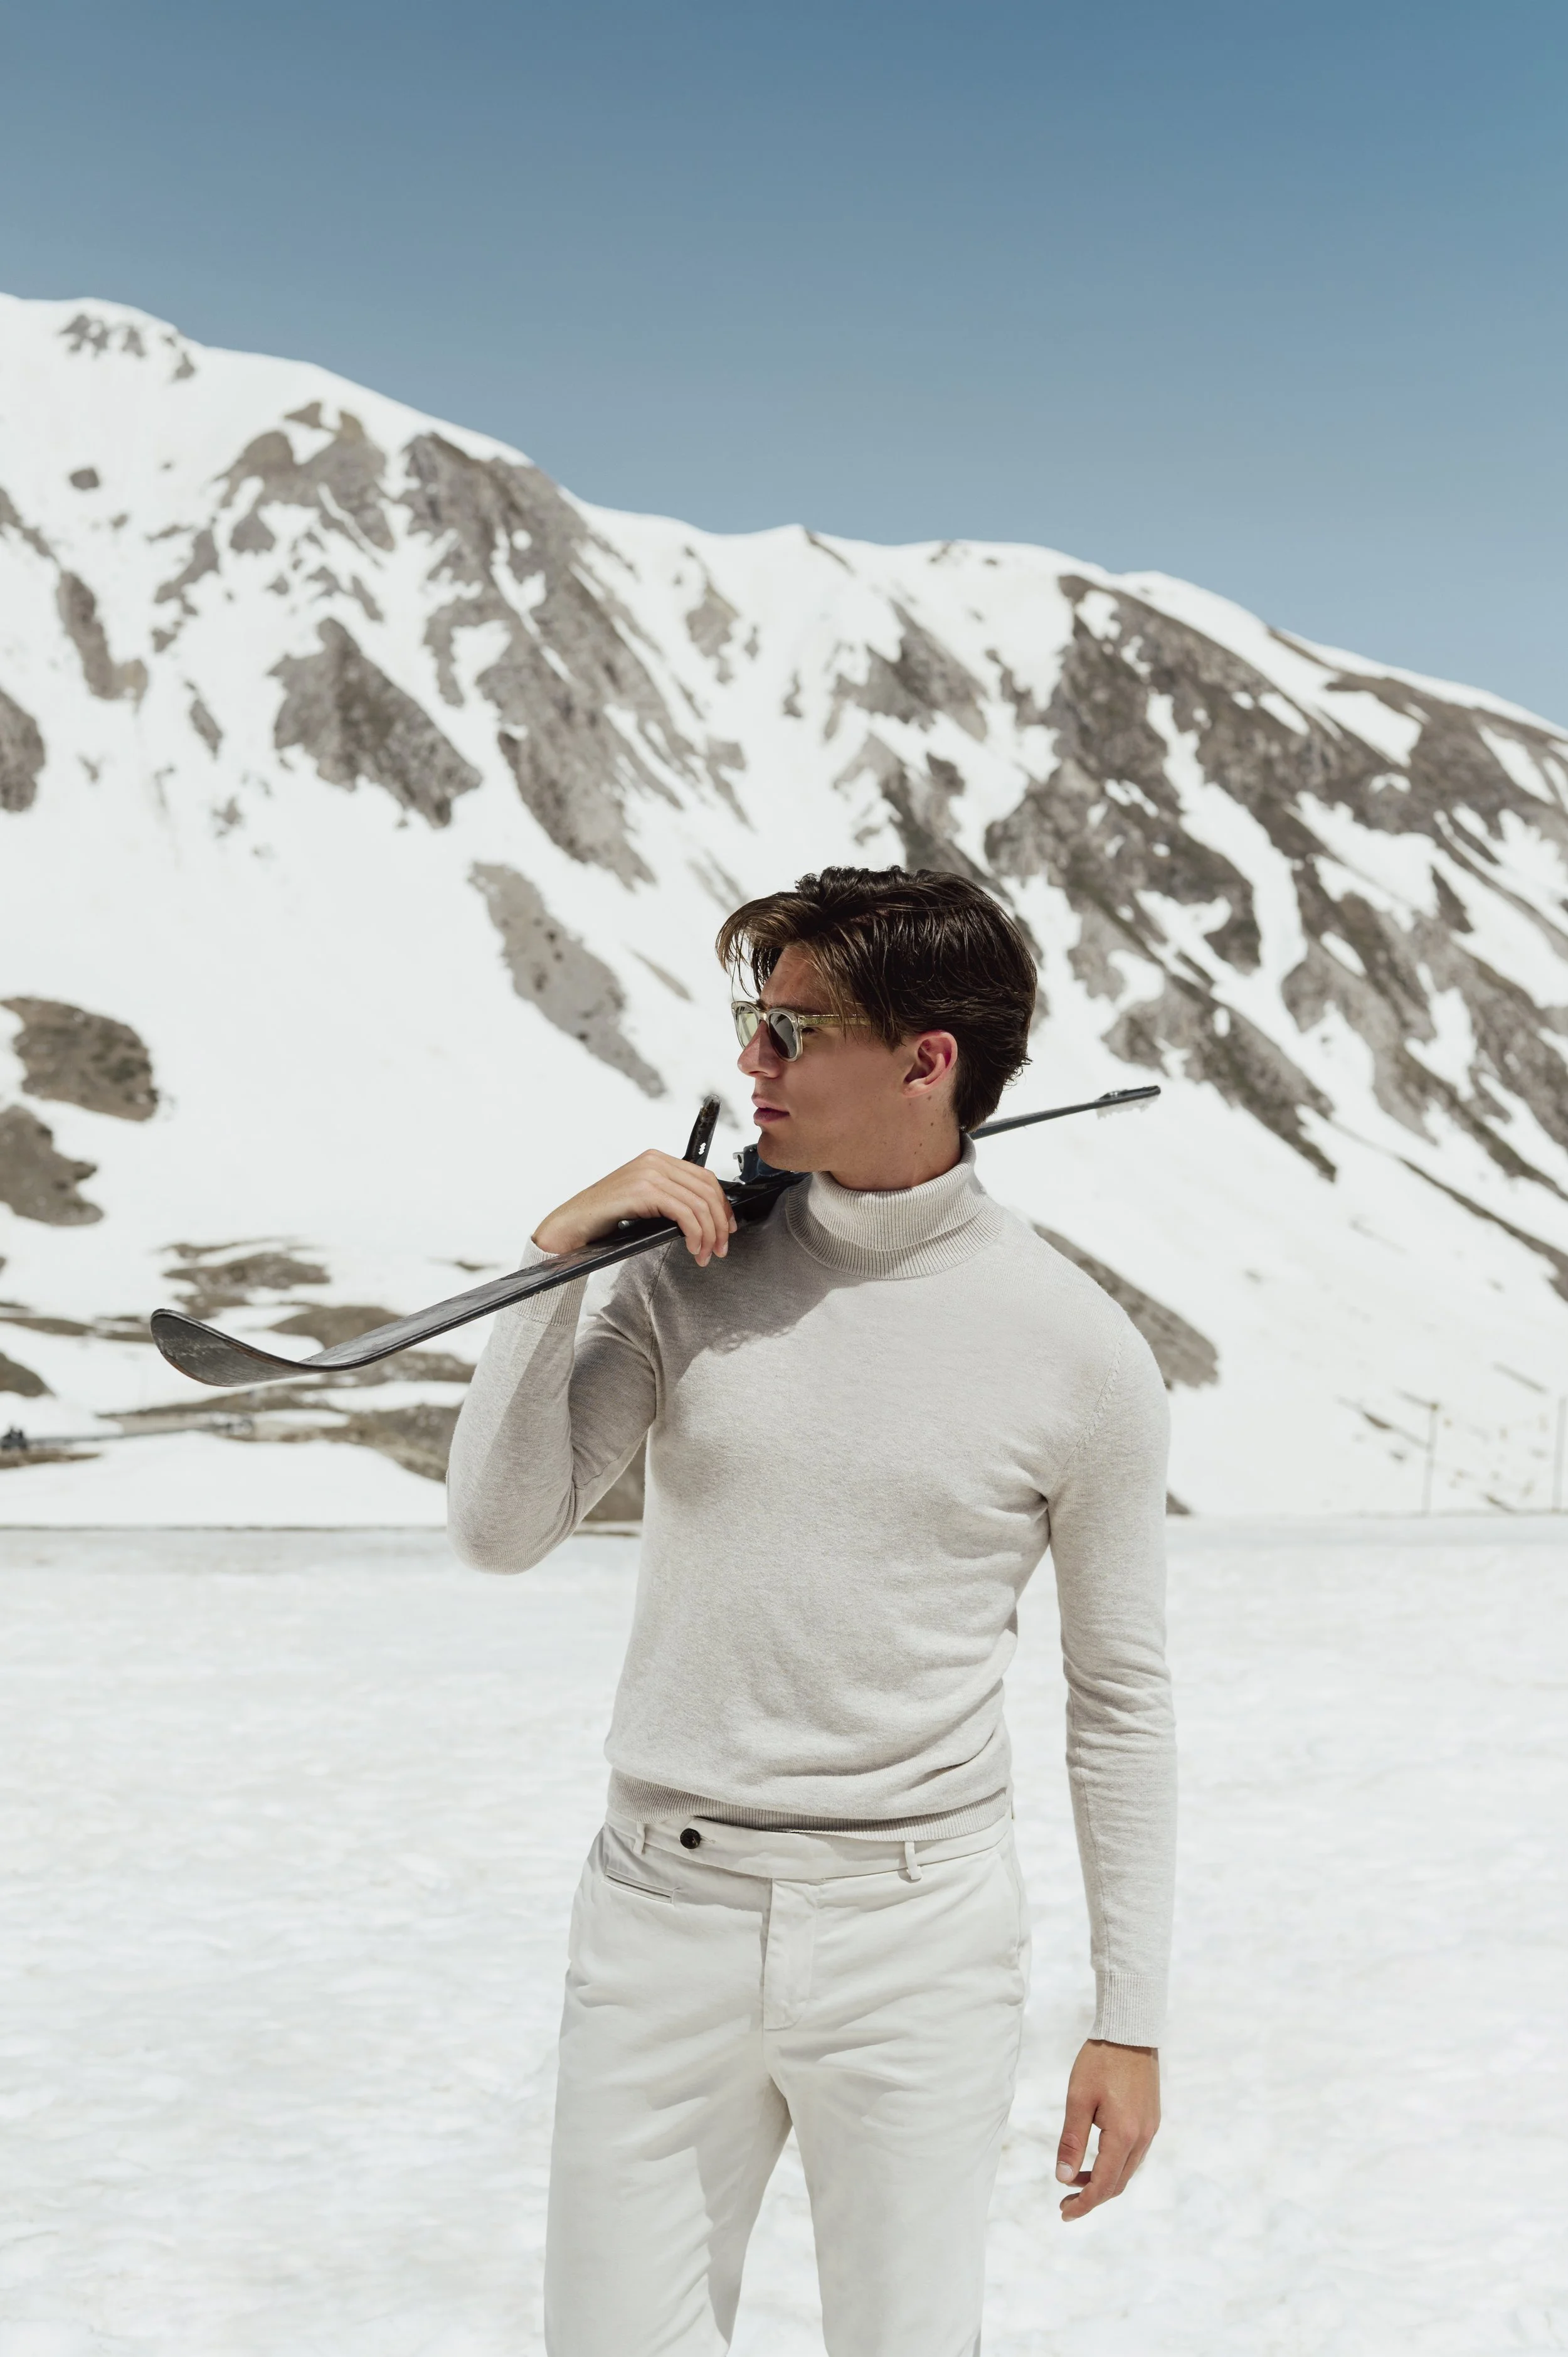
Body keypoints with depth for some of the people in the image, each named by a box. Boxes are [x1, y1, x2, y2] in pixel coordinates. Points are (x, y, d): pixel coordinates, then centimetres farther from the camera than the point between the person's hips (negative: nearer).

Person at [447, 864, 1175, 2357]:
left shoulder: (1081, 1351, -5)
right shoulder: (694, 1270, 1)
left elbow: (1119, 1695, 2)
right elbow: (502, 1532, -2)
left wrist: (1130, 2019, 3)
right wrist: (554, 1262, -11)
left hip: (917, 1935, -2)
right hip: (662, 1913, 2)